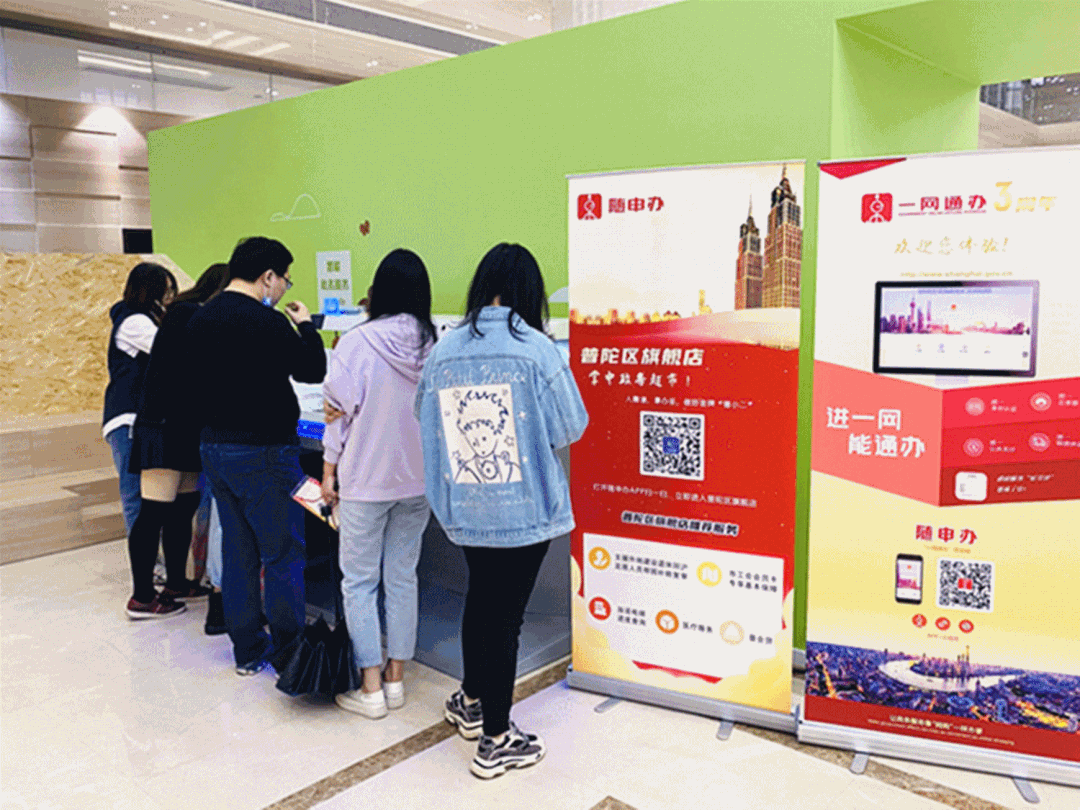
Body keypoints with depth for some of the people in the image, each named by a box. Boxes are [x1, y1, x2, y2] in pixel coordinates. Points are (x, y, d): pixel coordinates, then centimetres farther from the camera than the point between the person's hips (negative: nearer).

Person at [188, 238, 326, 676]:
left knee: (237, 551, 14)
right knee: (283, 554, 3)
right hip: (263, 453, -8)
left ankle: (247, 649, 24)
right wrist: (305, 324, 3)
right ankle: (287, 652, 11)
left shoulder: (201, 319, 8)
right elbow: (313, 370, -12)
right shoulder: (266, 322, -18)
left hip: (215, 447, 8)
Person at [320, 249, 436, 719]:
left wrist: (329, 469, 2)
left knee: (359, 581, 7)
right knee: (403, 576, 13)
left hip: (366, 478, -4)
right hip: (418, 478, 4)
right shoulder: (436, 345, -3)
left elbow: (340, 410, -8)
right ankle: (395, 679, 22)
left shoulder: (358, 344, -12)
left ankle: (370, 689, 10)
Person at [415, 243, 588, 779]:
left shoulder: (443, 349, -3)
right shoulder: (537, 349, -14)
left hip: (465, 508, 4)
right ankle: (496, 740, 19)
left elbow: (426, 419, 7)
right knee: (506, 613, 6)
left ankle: (471, 703, 43)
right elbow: (571, 428, -8)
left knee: (480, 598, 24)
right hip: (526, 507, -4)